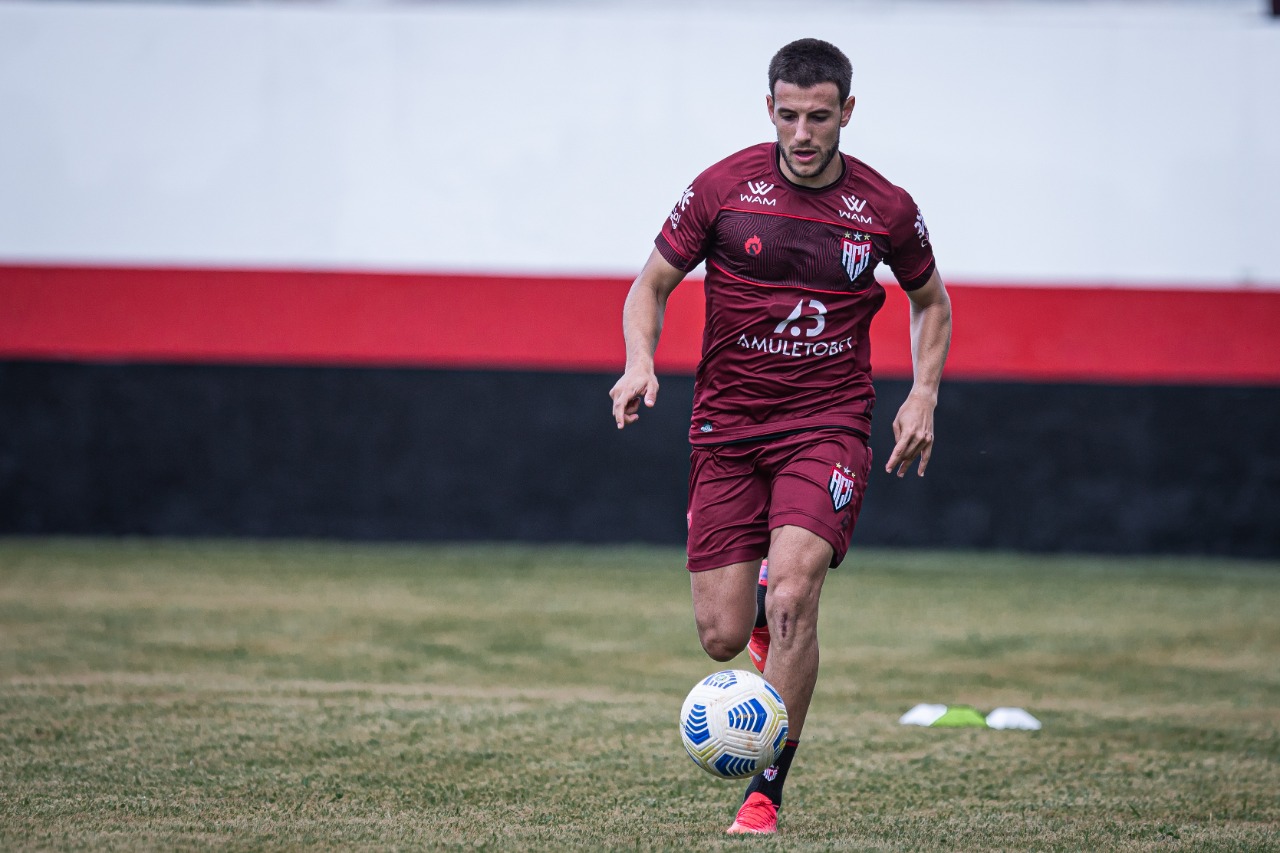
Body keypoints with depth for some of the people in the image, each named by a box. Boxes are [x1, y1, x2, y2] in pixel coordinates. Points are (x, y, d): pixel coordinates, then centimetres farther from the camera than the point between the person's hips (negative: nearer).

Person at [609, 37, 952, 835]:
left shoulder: (886, 209, -2)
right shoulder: (723, 188, -4)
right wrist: (640, 360, -13)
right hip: (728, 424, 1)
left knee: (792, 599, -22)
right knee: (722, 636, -2)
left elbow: (931, 301, 17)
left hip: (828, 423, -1)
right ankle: (770, 607, 38)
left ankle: (765, 793, -10)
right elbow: (653, 282, 6)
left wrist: (924, 394, 3)